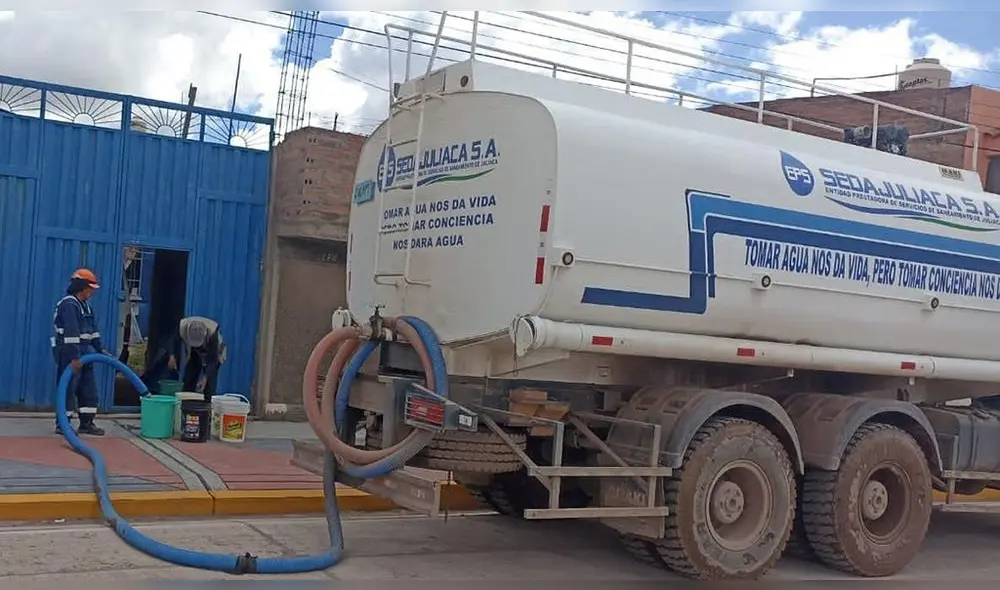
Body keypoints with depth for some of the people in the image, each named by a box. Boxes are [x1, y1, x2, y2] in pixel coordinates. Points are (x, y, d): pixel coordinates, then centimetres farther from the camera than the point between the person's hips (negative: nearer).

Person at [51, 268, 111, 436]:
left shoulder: (86, 306, 14)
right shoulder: (69, 304, -17)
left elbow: (93, 330, 19)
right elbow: (71, 333, -23)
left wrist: (101, 350, 14)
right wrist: (74, 357, -27)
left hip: (83, 352, 10)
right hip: (69, 353, -10)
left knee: (89, 388, 9)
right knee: (68, 388, -5)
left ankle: (86, 423, 14)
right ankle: (62, 424, 3)